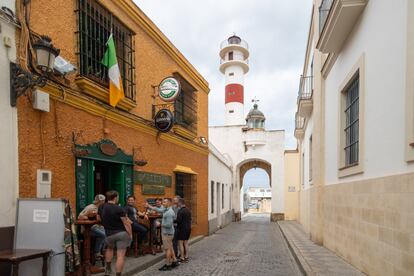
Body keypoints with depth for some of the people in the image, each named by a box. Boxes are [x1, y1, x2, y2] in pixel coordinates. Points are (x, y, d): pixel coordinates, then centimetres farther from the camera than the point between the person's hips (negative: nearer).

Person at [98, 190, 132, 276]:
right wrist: (130, 234, -4)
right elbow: (126, 224, -14)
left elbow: (100, 219, 16)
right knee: (121, 256, -1)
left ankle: (108, 269, 27)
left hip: (109, 234, 5)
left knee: (109, 248, 32)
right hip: (122, 233, -5)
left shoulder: (101, 208, 1)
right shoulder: (119, 209, -15)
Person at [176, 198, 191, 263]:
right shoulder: (188, 210, 8)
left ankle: (182, 258, 2)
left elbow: (178, 220, -20)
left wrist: (173, 220, -4)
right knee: (186, 243, 15)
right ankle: (186, 257, 20)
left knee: (180, 243, 0)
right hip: (188, 228, 8)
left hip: (182, 228, -8)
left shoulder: (180, 211, -18)